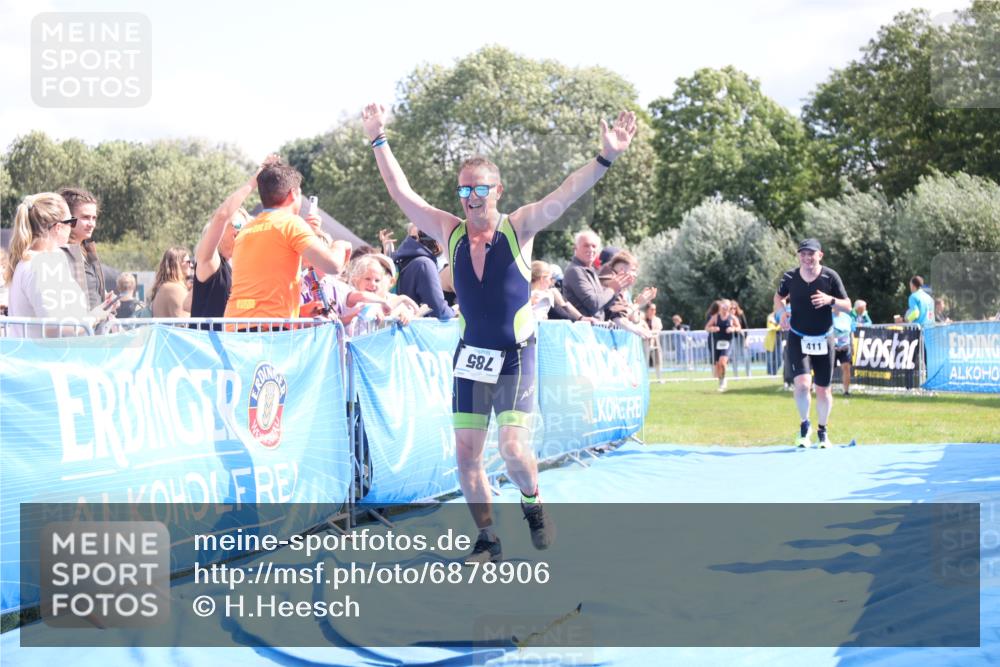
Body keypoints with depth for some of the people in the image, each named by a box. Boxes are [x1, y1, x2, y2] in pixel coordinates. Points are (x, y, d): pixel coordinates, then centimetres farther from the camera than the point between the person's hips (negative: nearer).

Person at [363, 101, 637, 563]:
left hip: (515, 355, -3)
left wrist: (606, 157, -27)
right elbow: (401, 192, 6)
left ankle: (533, 504, 16)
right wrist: (378, 140, 4)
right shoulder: (451, 233, 3)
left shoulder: (519, 228, -5)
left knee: (513, 448, -16)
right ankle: (487, 540, 13)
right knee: (466, 452, -1)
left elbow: (567, 194, -15)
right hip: (470, 355, 3)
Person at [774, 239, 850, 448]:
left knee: (823, 389, 7)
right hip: (797, 339, -1)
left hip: (823, 340, 1)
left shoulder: (830, 277, -7)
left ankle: (822, 431, 28)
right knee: (802, 383, -20)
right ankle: (804, 425, 5)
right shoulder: (790, 277, -4)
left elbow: (848, 306, -3)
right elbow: (778, 297, 16)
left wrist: (830, 300, -22)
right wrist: (782, 311, -4)